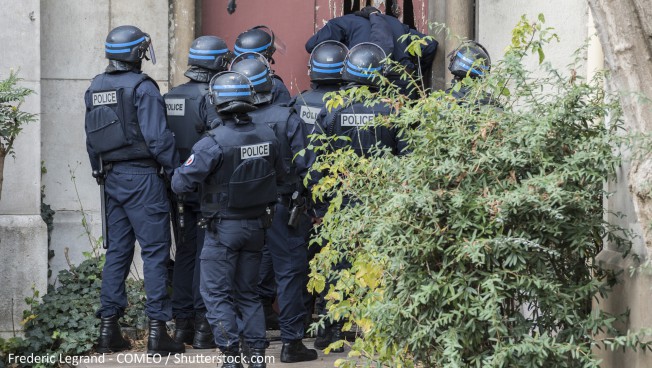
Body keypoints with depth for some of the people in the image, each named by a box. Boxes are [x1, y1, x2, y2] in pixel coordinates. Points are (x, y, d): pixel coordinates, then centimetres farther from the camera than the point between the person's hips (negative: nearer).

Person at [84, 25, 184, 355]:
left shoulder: (95, 89, 10)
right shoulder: (142, 88, -13)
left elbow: (91, 140, 15)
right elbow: (157, 138, -17)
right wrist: (176, 171, -8)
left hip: (112, 177, 7)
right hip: (142, 177, -7)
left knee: (117, 250, 12)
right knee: (155, 252, -3)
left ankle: (108, 329, 12)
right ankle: (157, 332, -5)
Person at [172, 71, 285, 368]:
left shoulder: (213, 143, -22)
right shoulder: (267, 137, -4)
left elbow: (181, 183, -21)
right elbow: (279, 175, 11)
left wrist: (179, 174, 1)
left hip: (223, 228, -5)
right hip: (257, 224, 6)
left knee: (216, 293, 4)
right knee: (248, 292, 16)